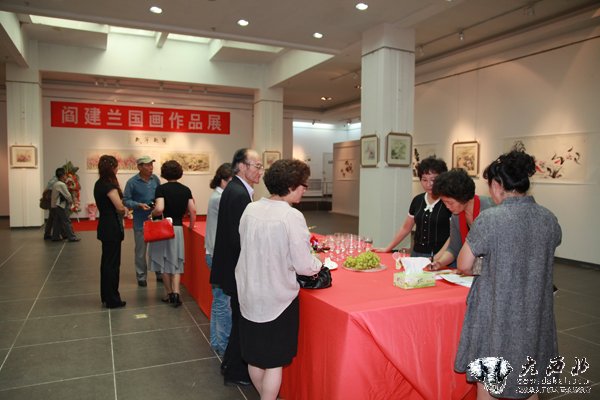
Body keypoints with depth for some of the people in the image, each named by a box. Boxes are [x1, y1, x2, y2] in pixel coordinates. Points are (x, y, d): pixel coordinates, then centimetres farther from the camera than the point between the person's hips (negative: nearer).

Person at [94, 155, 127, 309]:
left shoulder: (99, 184, 10)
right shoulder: (109, 185, -19)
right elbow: (120, 207, -20)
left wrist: (121, 210, 3)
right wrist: (124, 209, 0)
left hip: (104, 225, 10)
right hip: (112, 228, -10)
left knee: (106, 261, 17)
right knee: (112, 263, -2)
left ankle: (105, 296, 27)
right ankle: (112, 300, 7)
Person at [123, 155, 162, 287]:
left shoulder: (155, 179, 1)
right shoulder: (132, 182, -9)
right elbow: (126, 200, -7)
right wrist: (139, 205, -20)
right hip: (140, 221, -3)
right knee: (141, 250, 7)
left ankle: (160, 274, 25)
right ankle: (141, 276, 20)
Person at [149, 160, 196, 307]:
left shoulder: (161, 188, -9)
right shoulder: (186, 190, 2)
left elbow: (159, 209, -21)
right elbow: (192, 210, -2)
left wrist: (152, 214, -1)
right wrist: (191, 225, 12)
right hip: (178, 228, 3)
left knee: (163, 262, 12)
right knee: (176, 263, 11)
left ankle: (169, 294, 18)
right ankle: (176, 293, -2)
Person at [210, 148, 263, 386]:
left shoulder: (234, 189, 9)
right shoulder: (239, 194, -23)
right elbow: (239, 239, -26)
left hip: (233, 266, 10)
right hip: (238, 269, -10)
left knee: (240, 319, 22)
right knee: (242, 320, 6)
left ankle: (230, 365, 39)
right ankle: (236, 372, 24)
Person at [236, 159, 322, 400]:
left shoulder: (250, 209, -3)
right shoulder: (292, 216, -21)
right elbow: (304, 266, -18)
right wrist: (318, 264, 3)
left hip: (249, 295, 6)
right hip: (277, 298, -6)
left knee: (255, 356, 21)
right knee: (274, 361, 11)